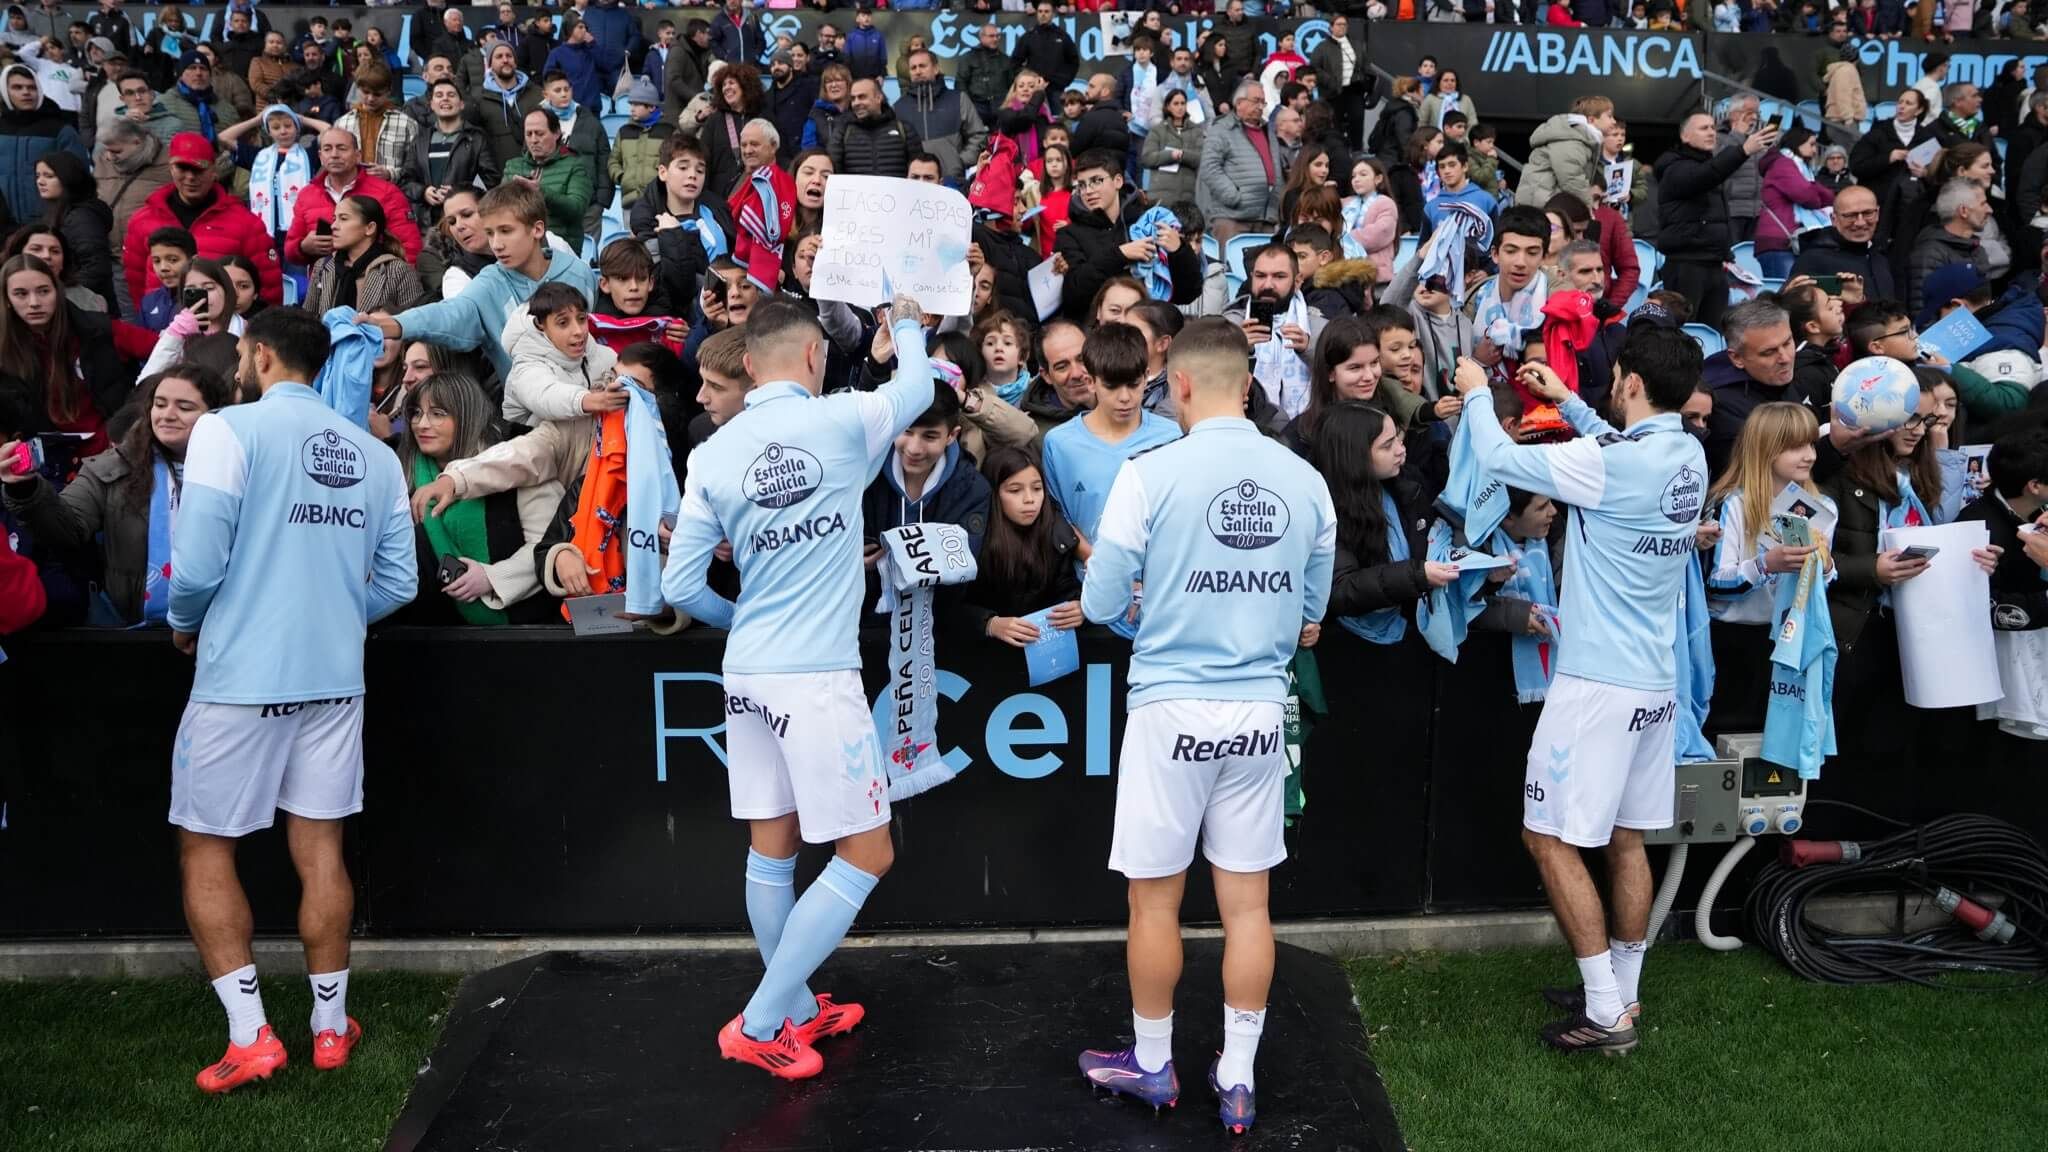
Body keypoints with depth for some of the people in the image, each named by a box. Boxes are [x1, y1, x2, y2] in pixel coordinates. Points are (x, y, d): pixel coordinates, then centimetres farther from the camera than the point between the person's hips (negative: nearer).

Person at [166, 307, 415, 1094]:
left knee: (205, 849, 9)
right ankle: (330, 1028, 19)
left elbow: (197, 565, -14)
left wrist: (185, 624, 6)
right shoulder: (375, 453, 6)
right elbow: (397, 584, 5)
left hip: (241, 675, -4)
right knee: (320, 851, 12)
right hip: (334, 676, 5)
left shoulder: (229, 430, -9)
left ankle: (249, 1037, 6)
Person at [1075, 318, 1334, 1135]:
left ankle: (1151, 1065, 27)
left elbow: (1101, 605, -6)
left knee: (1155, 897, 11)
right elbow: (1309, 621, 8)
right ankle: (1237, 1079, 21)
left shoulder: (1152, 473, -11)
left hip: (1172, 707, -3)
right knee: (1246, 900, 11)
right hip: (1259, 710, 4)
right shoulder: (1306, 481, 1)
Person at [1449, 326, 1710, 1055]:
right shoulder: (1687, 456, 4)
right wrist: (1568, 405, 27)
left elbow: (1500, 459, -12)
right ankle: (1623, 992, 27)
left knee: (1550, 836, -1)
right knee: (1625, 838, 16)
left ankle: (1605, 1013, 2)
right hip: (1655, 680, 8)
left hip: (1598, 679, -8)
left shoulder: (1610, 463, -20)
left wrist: (1476, 394, 6)